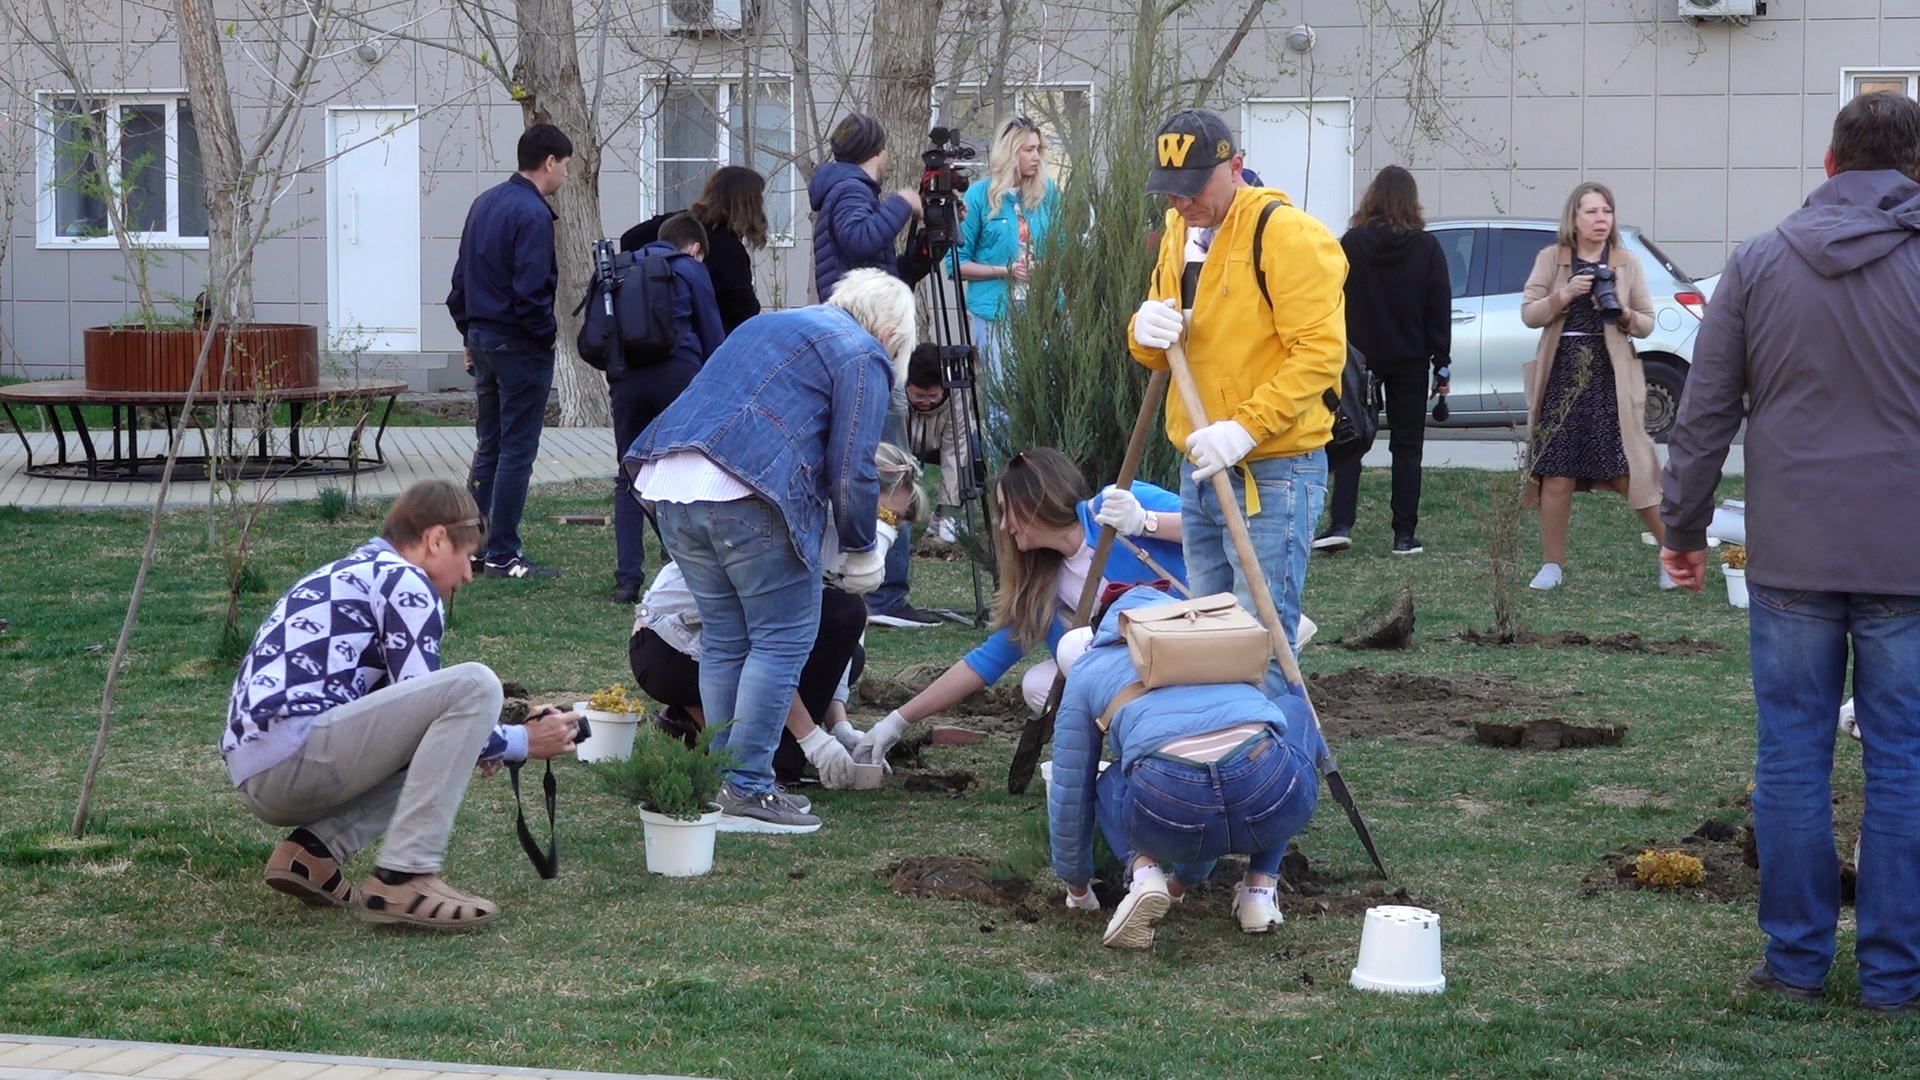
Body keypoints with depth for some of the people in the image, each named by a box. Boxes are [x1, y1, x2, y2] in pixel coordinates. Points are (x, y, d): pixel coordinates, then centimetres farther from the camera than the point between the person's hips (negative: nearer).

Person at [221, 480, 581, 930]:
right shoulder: (403, 581, -1)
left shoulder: (349, 573, 28)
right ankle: (403, 878, -19)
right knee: (474, 686, -14)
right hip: (291, 755, -10)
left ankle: (312, 850, 6)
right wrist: (523, 742, 7)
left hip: (255, 778, 10)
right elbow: (421, 707, -4)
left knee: (429, 747, 27)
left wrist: (470, 744, 27)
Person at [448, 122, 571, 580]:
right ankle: (503, 555, -1)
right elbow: (532, 290, -22)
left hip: (482, 337, 9)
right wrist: (546, 335, -8)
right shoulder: (532, 213, -17)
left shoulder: (485, 203, 11)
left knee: (488, 447, 16)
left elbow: (461, 277, 16)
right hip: (519, 345, -9)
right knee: (517, 452, -3)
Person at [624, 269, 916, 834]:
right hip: (748, 496, -8)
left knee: (724, 639, 16)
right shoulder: (862, 356, 5)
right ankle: (746, 791, -4)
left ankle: (725, 783, 18)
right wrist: (862, 550, 11)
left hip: (668, 484, 8)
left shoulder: (768, 325, 30)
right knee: (783, 639, 0)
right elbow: (852, 470, -3)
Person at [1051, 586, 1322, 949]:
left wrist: (1076, 884, 50)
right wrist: (1185, 878, 58)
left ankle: (1144, 870, 5)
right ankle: (1260, 888, 22)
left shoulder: (1087, 672, 29)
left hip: (1168, 809, -1)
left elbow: (1070, 793, 32)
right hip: (1274, 802, 1)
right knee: (1294, 710, 38)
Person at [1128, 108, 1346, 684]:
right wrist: (1148, 331, -7)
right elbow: (1159, 353, 18)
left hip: (1273, 474, -9)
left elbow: (1320, 350, -21)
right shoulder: (1180, 232, 12)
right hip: (1202, 469, 9)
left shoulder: (1288, 235, -14)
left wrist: (1246, 428, -28)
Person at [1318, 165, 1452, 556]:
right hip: (1409, 362, 0)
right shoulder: (1427, 248, -4)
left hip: (1358, 358, 0)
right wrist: (1442, 363, 4)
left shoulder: (1351, 244, -5)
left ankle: (1341, 524, -7)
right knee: (1406, 444, 7)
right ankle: (1404, 535, 4)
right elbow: (1439, 311, -2)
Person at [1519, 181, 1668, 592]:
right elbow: (1528, 313, 1)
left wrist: (1624, 314, -14)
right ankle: (1553, 565, 12)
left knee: (1630, 472, -5)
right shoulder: (1551, 259, 6)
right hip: (1562, 378, 1)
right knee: (1557, 477, 0)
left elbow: (1647, 323, 8)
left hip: (1611, 381, -1)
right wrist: (1564, 294, -15)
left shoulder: (1627, 263, 6)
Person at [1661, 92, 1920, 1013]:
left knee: (1793, 756, 8)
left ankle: (1796, 958, 12)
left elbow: (1705, 411, 5)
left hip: (1793, 557, 2)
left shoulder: (1760, 262, 2)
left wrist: (1684, 526, 14)